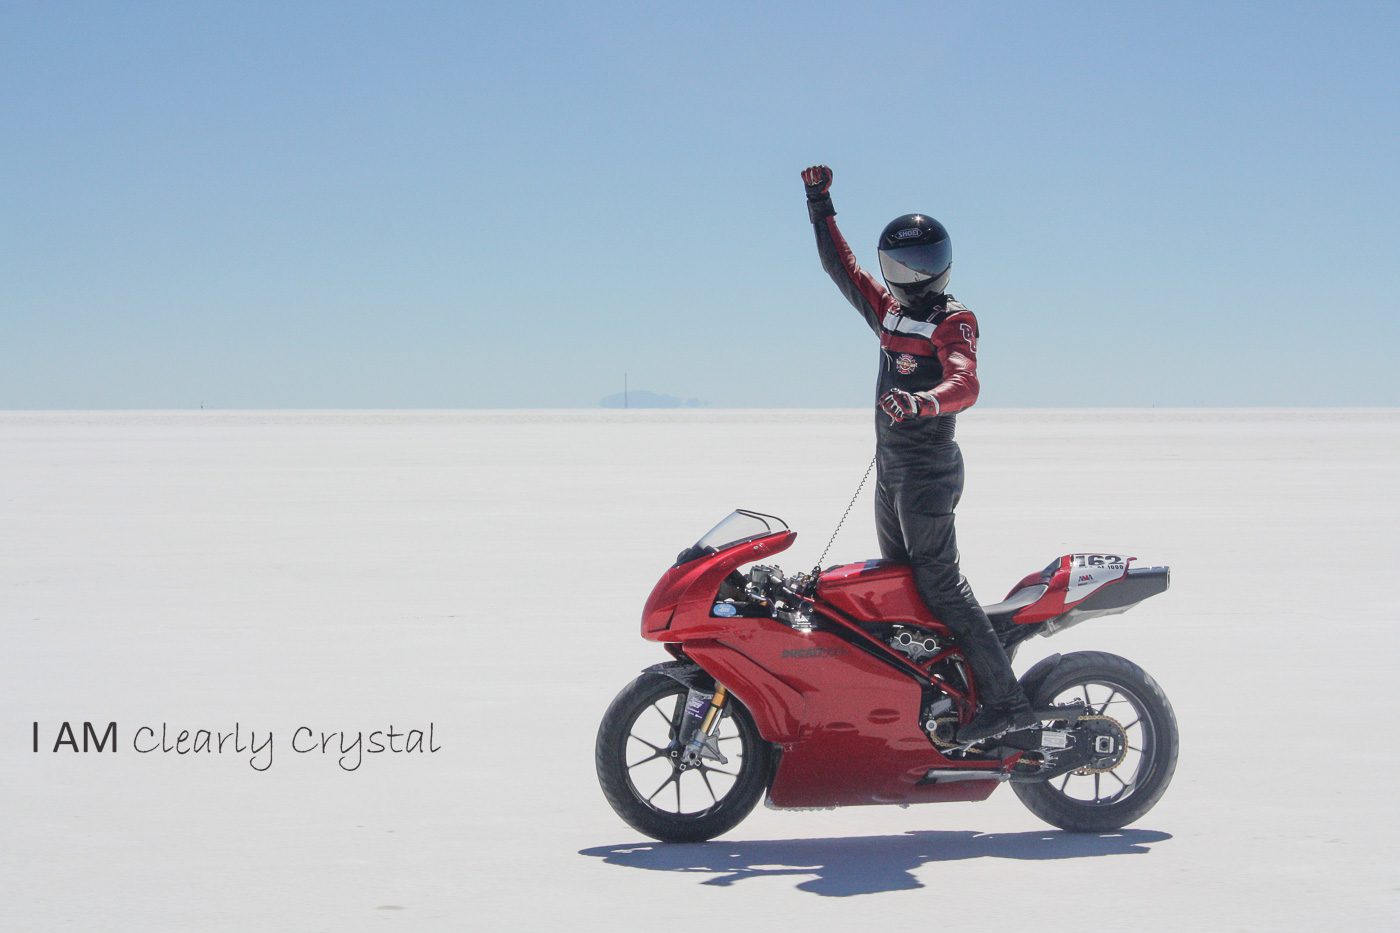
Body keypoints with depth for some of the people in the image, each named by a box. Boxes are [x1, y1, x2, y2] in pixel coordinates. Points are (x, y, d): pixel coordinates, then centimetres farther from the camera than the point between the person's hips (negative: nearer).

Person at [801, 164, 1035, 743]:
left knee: (939, 583, -15)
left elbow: (965, 385, -29)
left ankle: (1005, 700, -16)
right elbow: (840, 265, 23)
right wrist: (820, 206, 18)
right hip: (890, 467, 9)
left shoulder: (952, 321, -12)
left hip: (927, 469, -9)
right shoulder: (891, 310, 12)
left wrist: (921, 401, -48)